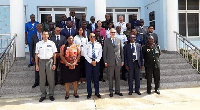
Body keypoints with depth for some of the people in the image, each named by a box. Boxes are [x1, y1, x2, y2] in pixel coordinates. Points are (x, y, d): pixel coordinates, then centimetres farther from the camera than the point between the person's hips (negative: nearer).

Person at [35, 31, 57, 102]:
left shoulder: (52, 43, 3)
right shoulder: (38, 44, 7)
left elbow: (54, 54, 3)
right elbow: (36, 55, 8)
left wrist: (54, 64, -3)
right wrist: (36, 65, 4)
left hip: (50, 61, -1)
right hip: (41, 61, 1)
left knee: (51, 79, 4)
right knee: (42, 79, 6)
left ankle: (51, 94, 16)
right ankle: (43, 95, 18)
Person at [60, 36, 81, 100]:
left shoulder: (76, 46, 6)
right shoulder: (63, 47, 4)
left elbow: (79, 55, 0)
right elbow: (61, 55, -4)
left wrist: (75, 62, -12)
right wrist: (67, 63, -14)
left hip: (75, 65, 1)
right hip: (66, 66, 0)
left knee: (75, 79, 5)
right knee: (67, 80, 3)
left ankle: (75, 93, 17)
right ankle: (67, 93, 13)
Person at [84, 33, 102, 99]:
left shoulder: (98, 45, 7)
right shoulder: (87, 45, 2)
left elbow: (100, 54, 4)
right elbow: (85, 54, -3)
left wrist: (96, 61, -8)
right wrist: (91, 61, -10)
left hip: (97, 61, 1)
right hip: (88, 61, -1)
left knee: (96, 77, 7)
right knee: (88, 78, 2)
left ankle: (97, 92, 17)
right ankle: (89, 93, 11)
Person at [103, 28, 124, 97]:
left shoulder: (119, 40, 9)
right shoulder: (106, 41, 4)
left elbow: (121, 51, 10)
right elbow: (104, 52, 2)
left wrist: (122, 60, 6)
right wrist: (105, 61, -4)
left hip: (118, 61, 2)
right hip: (110, 62, -2)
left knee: (118, 77, 8)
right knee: (110, 77, 4)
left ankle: (117, 91, 19)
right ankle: (111, 91, 15)